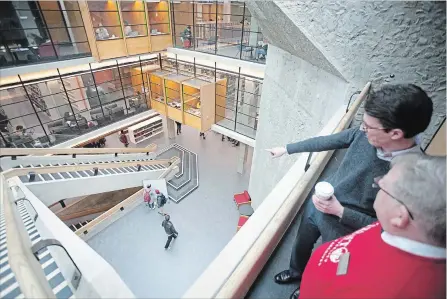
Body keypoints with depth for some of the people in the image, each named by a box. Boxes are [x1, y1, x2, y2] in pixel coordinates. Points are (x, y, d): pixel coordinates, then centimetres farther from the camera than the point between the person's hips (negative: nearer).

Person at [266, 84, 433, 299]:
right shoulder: (366, 134, -18)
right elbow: (327, 141, -4)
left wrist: (340, 212, -29)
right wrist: (286, 149, 4)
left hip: (343, 229, -5)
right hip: (316, 204, 5)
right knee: (301, 245, 30)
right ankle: (296, 271, 63)